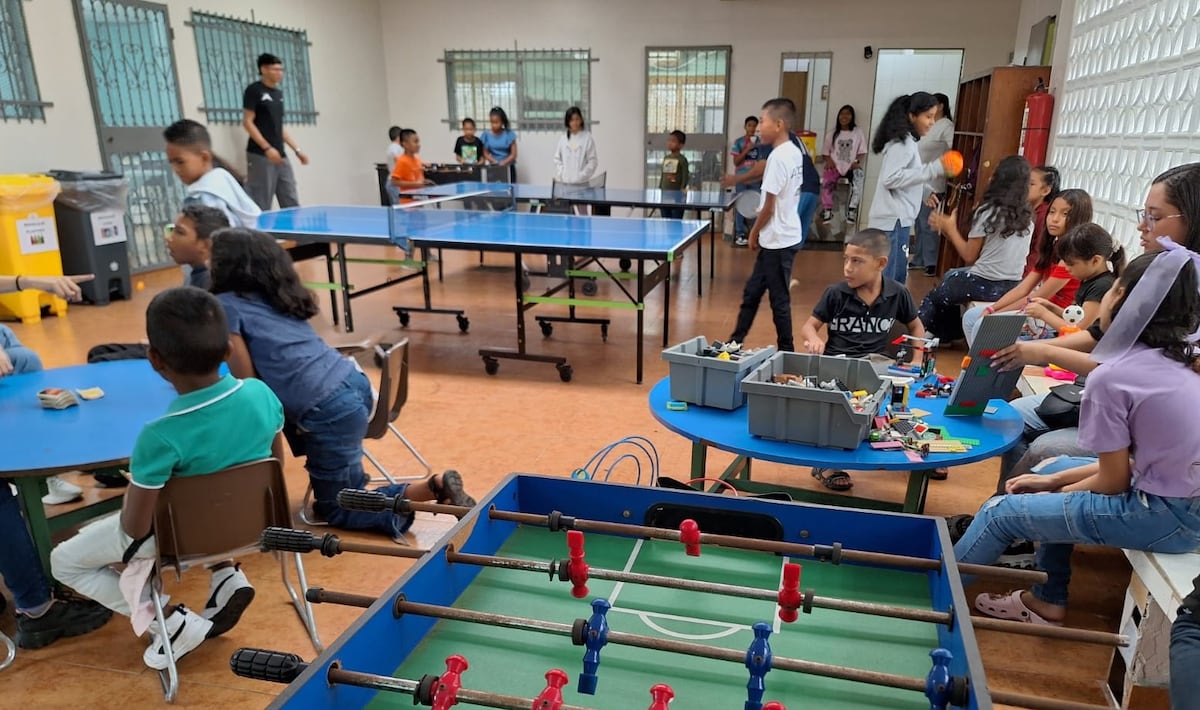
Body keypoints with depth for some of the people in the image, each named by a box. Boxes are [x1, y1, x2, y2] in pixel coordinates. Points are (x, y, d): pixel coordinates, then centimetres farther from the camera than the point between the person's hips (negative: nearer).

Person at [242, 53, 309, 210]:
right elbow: (247, 122, -9)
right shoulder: (254, 90, -4)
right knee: (261, 206, -6)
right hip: (260, 156, -7)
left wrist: (297, 150, 15)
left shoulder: (279, 93, 17)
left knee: (291, 204, 5)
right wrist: (267, 148, -19)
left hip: (281, 156, 7)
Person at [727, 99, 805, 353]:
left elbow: (769, 205, -18)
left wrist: (754, 233, -2)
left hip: (778, 240, -9)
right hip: (782, 237, 9)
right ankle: (736, 341, 29)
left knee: (779, 300, 3)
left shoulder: (778, 157, -20)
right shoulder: (794, 152, 7)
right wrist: (760, 232, 16)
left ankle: (786, 351, 15)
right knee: (752, 292, 17)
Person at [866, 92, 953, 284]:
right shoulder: (901, 142, -13)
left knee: (898, 277, 15)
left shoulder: (908, 141, 17)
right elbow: (891, 178, -23)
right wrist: (934, 169, -22)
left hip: (898, 219, 10)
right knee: (885, 278, -8)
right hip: (892, 220, -10)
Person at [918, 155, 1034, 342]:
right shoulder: (1027, 217, 4)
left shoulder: (988, 211, -13)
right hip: (1012, 287, 6)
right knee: (951, 277, 28)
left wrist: (951, 228, 4)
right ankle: (949, 334, 35)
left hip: (985, 284, -6)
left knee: (934, 296, 17)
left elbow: (969, 256, -9)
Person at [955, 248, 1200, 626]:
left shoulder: (1111, 376, -19)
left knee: (1001, 511, 1)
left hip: (1168, 515, -8)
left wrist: (1057, 490, 8)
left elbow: (1113, 482, -12)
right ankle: (1047, 601, 27)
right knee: (1052, 468, 22)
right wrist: (1055, 481, 11)